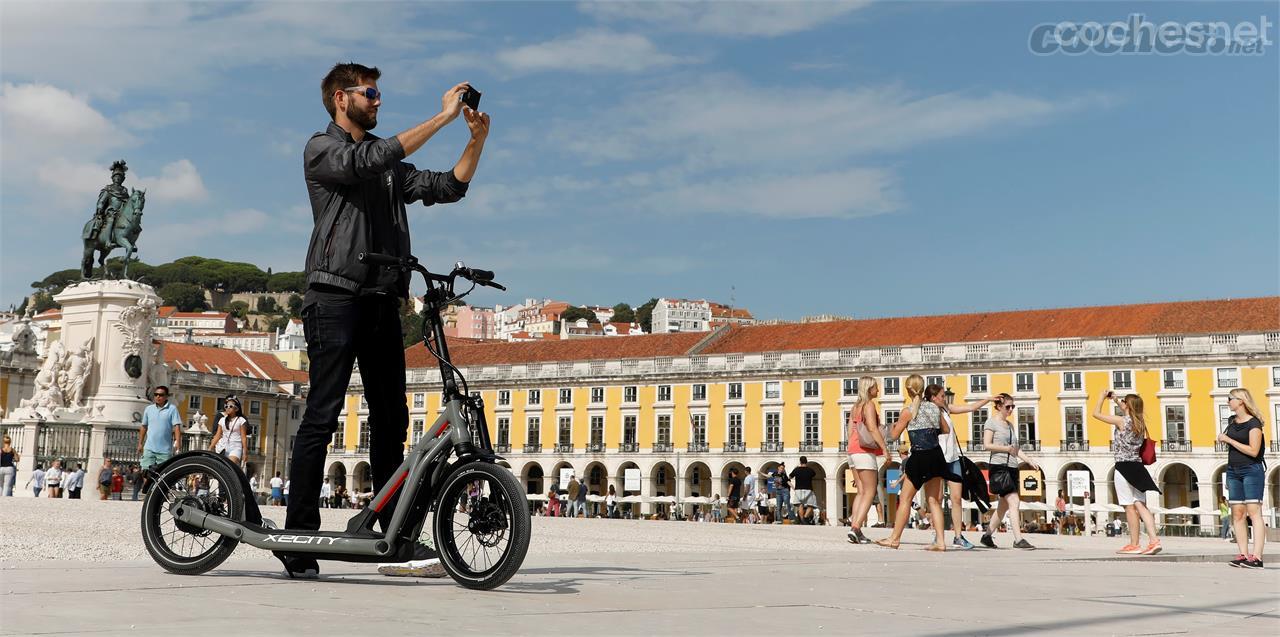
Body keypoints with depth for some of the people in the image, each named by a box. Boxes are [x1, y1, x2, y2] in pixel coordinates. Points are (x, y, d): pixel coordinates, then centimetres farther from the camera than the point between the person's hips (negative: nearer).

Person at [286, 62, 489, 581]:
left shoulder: (389, 163, 23)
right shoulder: (321, 149, 2)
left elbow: (447, 188, 17)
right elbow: (371, 161, -17)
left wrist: (477, 139, 3)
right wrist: (443, 116, -16)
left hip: (383, 300, 7)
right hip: (336, 298, -7)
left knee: (391, 419, 5)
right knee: (323, 415, -9)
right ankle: (298, 536, -5)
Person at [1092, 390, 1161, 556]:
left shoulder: (1121, 421, -11)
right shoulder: (1140, 422, 9)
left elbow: (1096, 413, -5)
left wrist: (1103, 397, 9)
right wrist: (1116, 401, 32)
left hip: (1124, 467, -7)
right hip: (1137, 467, 7)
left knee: (1130, 507, -4)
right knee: (1140, 505, 4)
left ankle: (1134, 545, -1)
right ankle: (1154, 540, -7)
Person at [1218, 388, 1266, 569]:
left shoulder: (1253, 423, -9)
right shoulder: (1232, 420, 14)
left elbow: (1253, 451, -18)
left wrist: (1228, 440, -14)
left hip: (1251, 471, -7)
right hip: (1233, 471, 7)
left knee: (1254, 511, -10)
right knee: (1237, 514, 1)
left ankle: (1257, 557, -14)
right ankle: (1244, 555, 1)